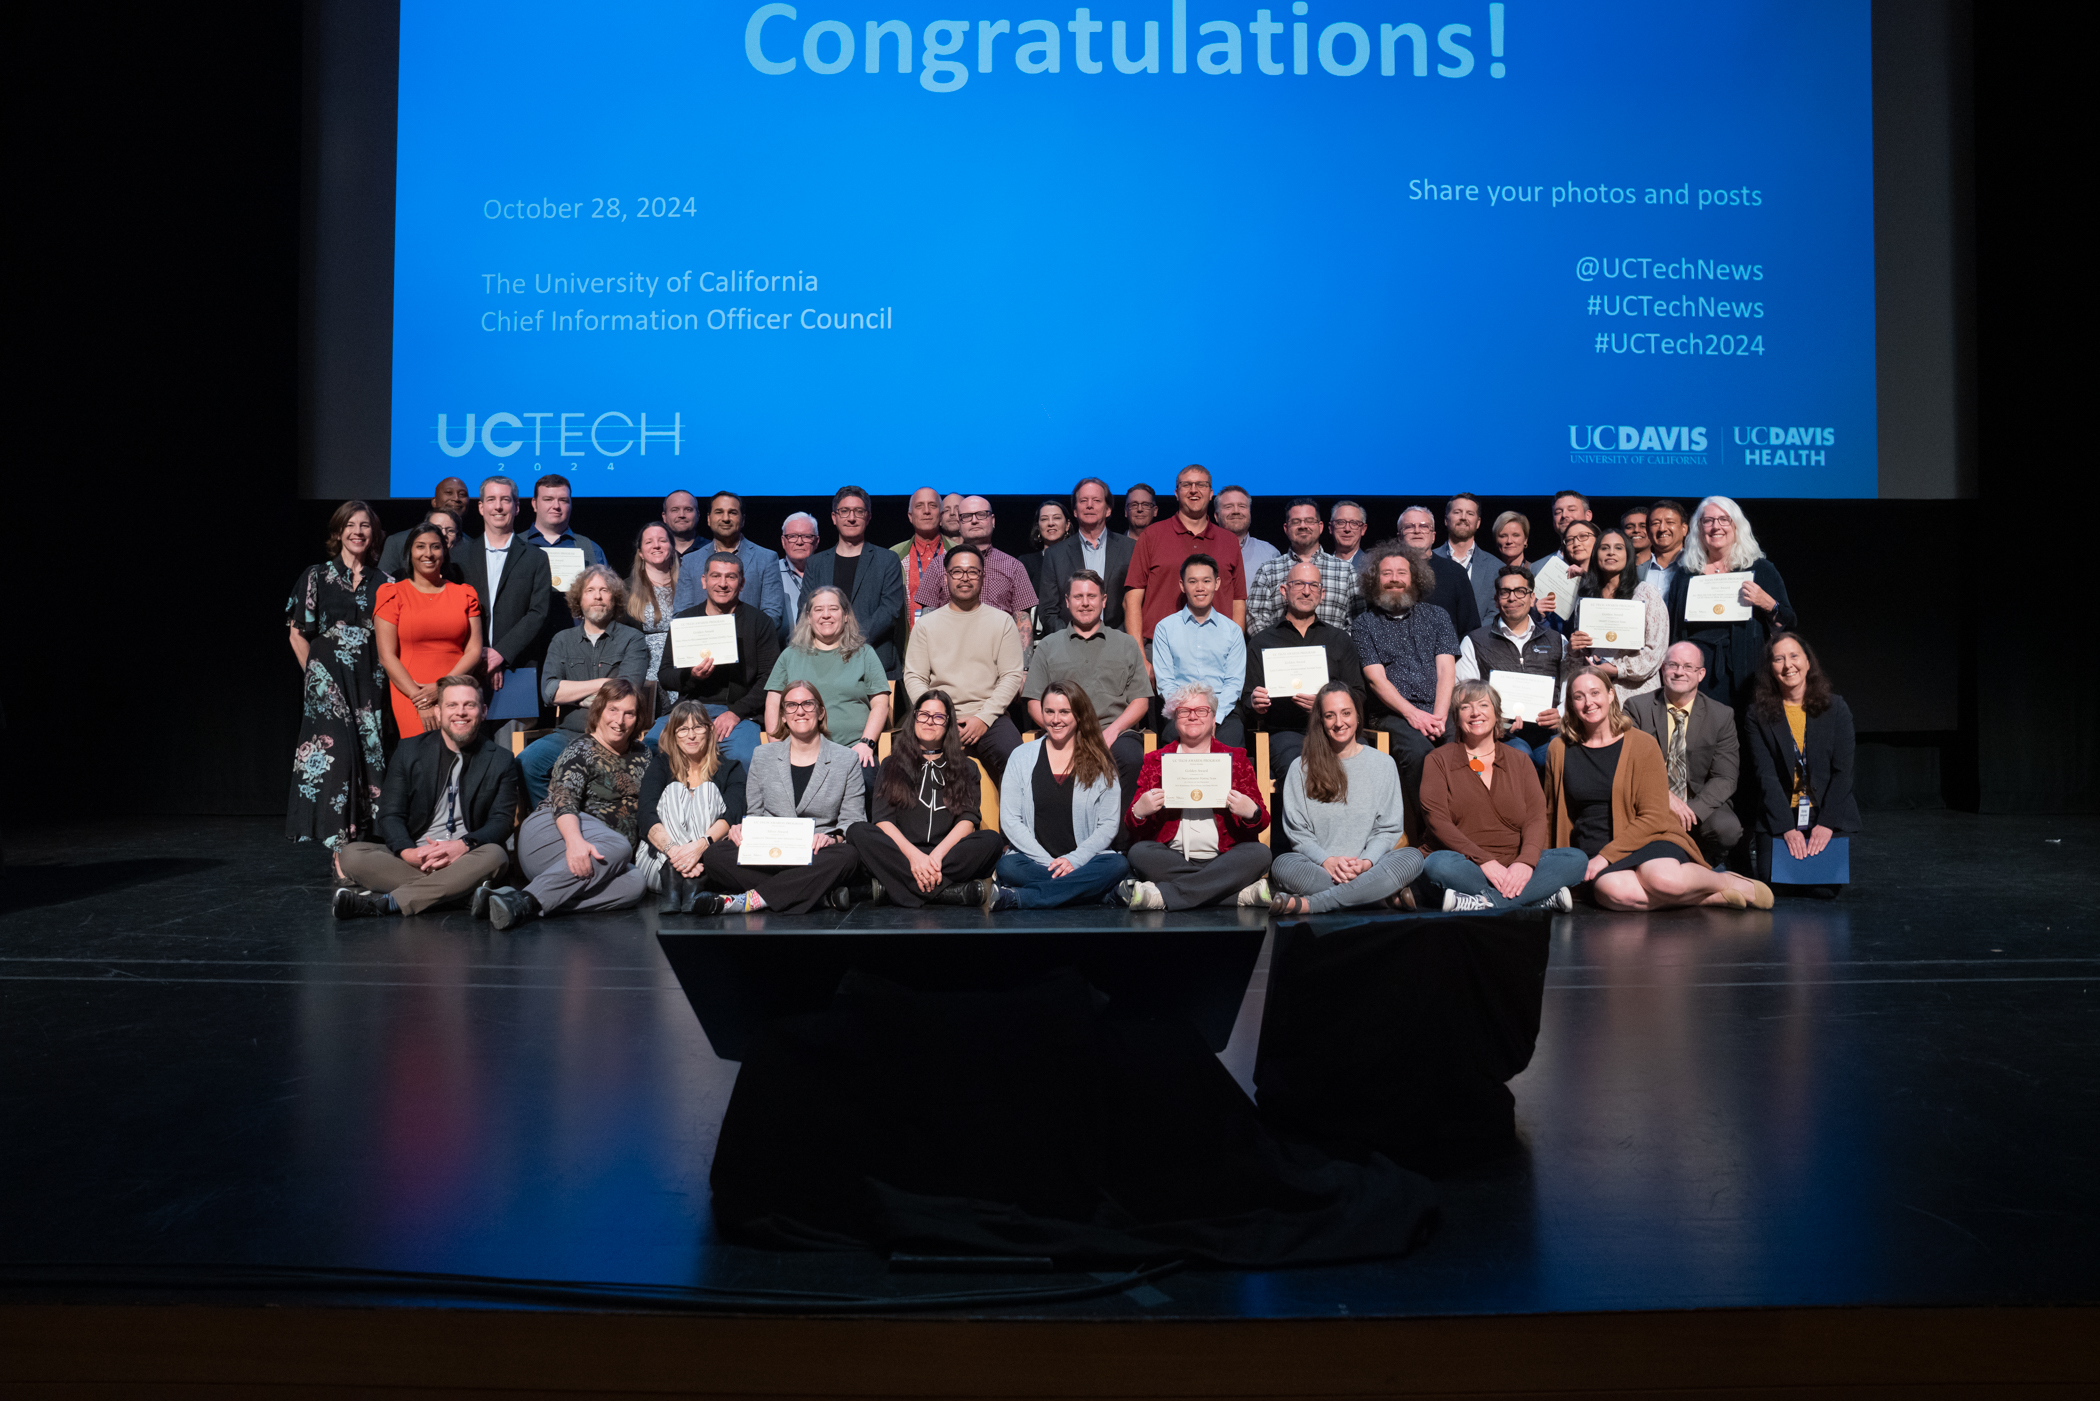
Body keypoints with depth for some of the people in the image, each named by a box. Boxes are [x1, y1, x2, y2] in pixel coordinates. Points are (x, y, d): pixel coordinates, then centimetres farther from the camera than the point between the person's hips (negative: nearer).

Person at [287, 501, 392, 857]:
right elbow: (298, 634, 5)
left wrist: (379, 675, 4)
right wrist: (316, 676, 1)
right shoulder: (317, 577, 5)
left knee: (371, 756, -1)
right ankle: (340, 851, -14)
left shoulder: (381, 583, 12)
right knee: (336, 754, -14)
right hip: (329, 680, -3)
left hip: (370, 682, 3)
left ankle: (363, 843, 8)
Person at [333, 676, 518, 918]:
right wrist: (408, 851, -19)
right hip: (413, 857, 2)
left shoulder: (500, 762, 6)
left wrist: (463, 845, -23)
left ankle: (385, 902, -35)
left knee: (494, 856, -35)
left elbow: (502, 822, -2)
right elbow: (390, 816, 3)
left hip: (464, 859, -2)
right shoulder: (409, 751, 9)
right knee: (351, 855, -22)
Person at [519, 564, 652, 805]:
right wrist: (602, 683, -3)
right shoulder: (562, 640, 17)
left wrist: (578, 694, -2)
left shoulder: (632, 639, 9)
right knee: (527, 761, -25)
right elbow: (549, 692, 0)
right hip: (568, 734, 3)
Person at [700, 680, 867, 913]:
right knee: (714, 855, -28)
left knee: (846, 857, -37)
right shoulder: (763, 756, 17)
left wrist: (833, 837, -17)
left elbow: (852, 820, 5)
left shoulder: (846, 760, 10)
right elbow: (755, 813, 17)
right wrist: (741, 828, -7)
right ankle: (821, 895, -31)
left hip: (817, 855, -2)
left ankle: (755, 899, -35)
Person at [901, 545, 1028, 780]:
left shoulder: (1003, 622, 12)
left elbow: (1012, 676, 5)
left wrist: (984, 718, -9)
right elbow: (914, 677, 8)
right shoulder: (926, 624, 13)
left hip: (988, 718, 0)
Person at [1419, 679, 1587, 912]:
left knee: (1577, 859, -20)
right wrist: (1485, 861, -20)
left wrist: (1526, 861, -19)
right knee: (1437, 864, -36)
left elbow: (1536, 816, 4)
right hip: (1467, 866, -3)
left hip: (1516, 867, 3)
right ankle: (1542, 896, -31)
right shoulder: (1439, 760, 8)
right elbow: (1436, 820, -6)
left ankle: (1485, 901, -31)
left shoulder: (1519, 760, 17)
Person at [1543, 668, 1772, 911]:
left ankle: (1727, 882, -5)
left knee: (1663, 879, -37)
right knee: (1616, 891, -36)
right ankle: (1711, 897, -19)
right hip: (1593, 851, 1)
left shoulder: (1642, 745, 1)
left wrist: (1607, 856, -14)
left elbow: (1654, 817, -5)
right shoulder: (1560, 750, 8)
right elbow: (1550, 816, 17)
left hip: (1646, 841, -1)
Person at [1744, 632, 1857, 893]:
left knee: (1825, 887, -17)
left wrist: (1827, 823, -13)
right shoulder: (1760, 713, -1)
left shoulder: (1836, 708, 1)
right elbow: (1765, 774, -7)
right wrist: (1787, 827, -17)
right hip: (1779, 816, 0)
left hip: (1830, 814, 0)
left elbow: (1843, 771, -3)